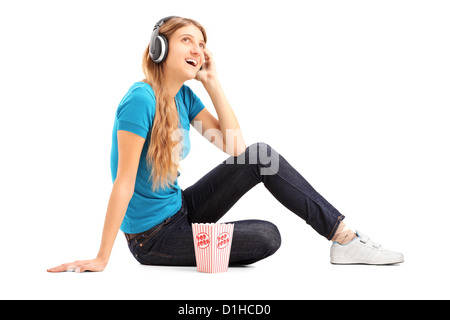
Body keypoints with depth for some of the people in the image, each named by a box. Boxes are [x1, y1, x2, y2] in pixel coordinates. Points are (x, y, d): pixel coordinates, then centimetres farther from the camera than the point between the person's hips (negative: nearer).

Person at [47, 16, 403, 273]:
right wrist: (102, 258, -20)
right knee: (266, 236, -22)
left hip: (180, 209, 8)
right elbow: (124, 183, -23)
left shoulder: (185, 96, 1)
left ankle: (344, 236, -3)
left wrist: (212, 81, -7)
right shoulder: (141, 100, -22)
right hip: (152, 236, -8)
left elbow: (236, 147, -4)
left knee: (261, 157, -6)